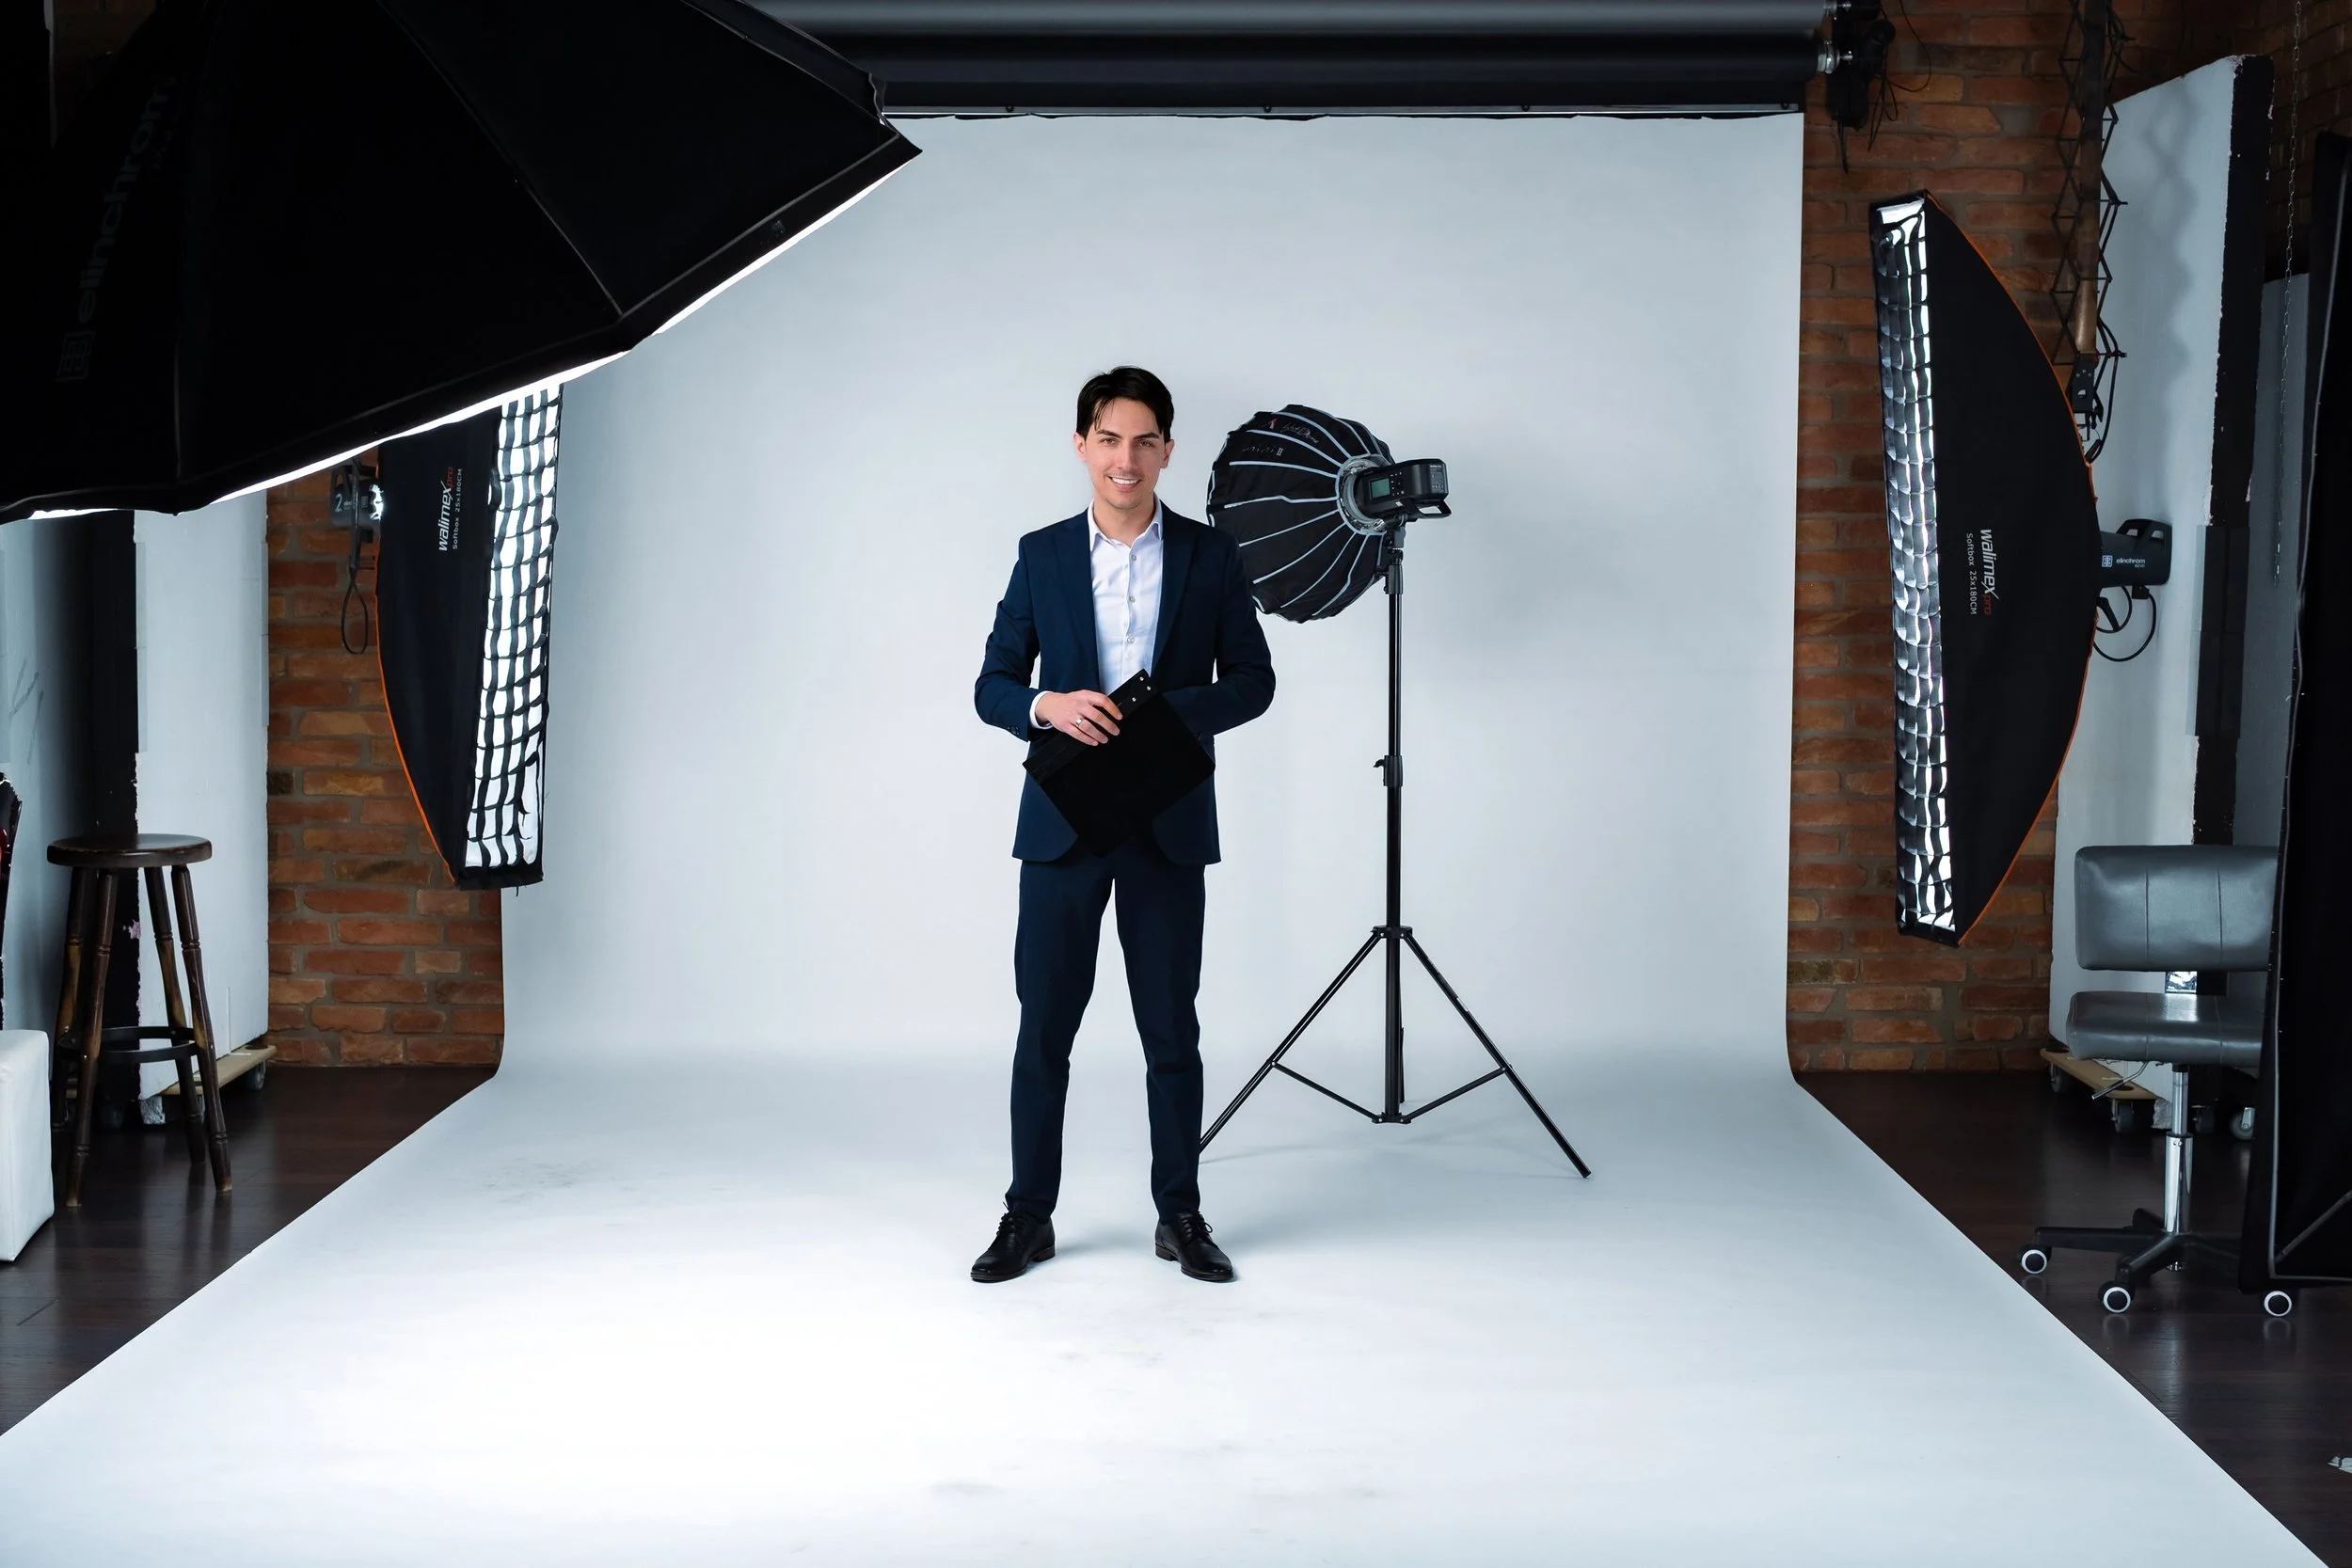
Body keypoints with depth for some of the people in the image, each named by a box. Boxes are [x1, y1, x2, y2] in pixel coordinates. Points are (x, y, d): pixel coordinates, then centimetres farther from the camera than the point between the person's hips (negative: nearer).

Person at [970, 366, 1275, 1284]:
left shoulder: (1210, 556, 4)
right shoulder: (1042, 555, 6)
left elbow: (1251, 681, 3)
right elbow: (992, 685, 5)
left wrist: (1167, 713, -14)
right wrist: (1047, 705, -17)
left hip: (1169, 822, 0)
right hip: (1063, 821, 1)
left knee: (1171, 1029, 5)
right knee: (1045, 1026, 3)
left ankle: (1180, 1216, 15)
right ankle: (1029, 1216, 12)